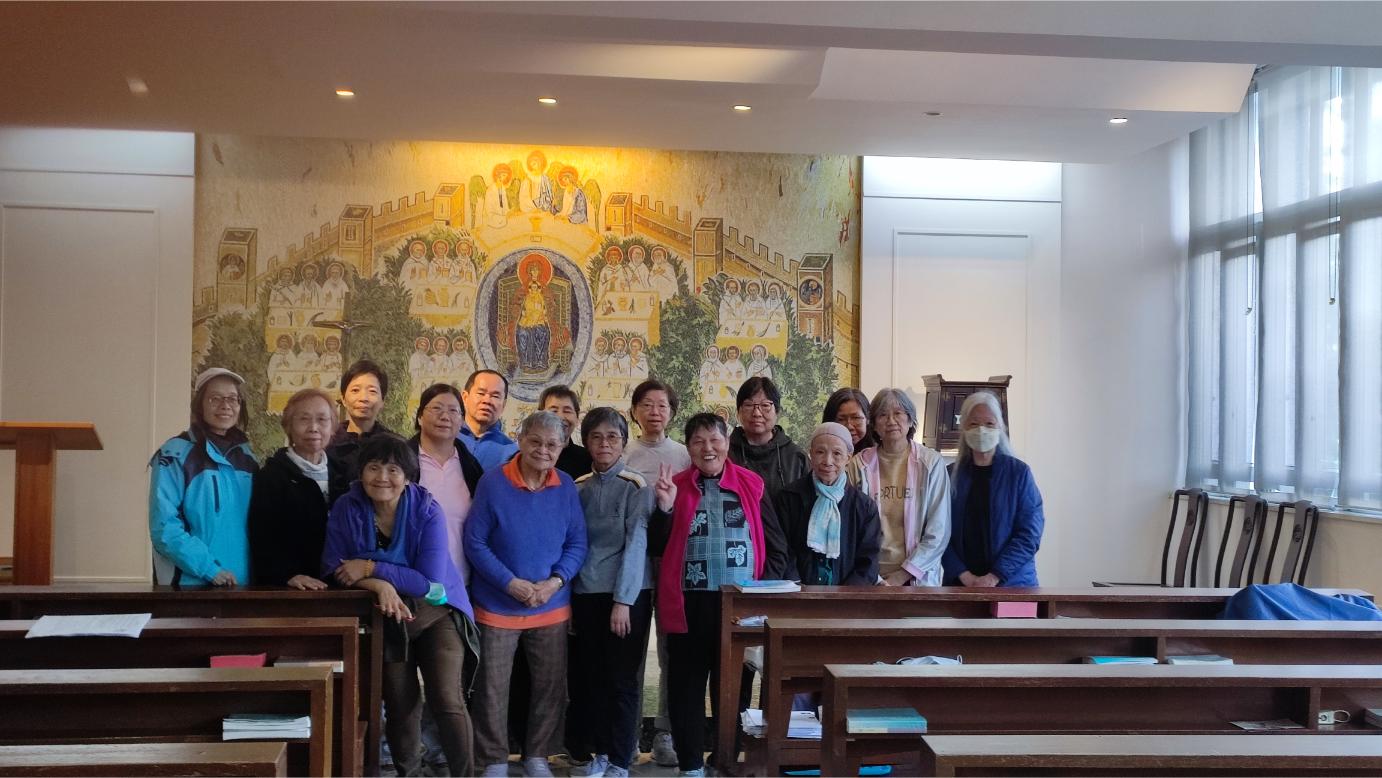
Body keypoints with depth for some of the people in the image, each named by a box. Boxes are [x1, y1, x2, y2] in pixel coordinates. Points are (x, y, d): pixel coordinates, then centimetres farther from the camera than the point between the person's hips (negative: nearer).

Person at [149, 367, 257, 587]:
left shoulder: (247, 458, 10)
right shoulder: (175, 454, -7)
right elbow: (164, 527, -13)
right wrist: (210, 569, -19)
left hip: (242, 582, 5)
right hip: (191, 583, -5)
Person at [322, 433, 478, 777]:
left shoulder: (427, 510, -17)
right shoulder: (346, 508, -11)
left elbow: (431, 582, -21)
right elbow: (333, 570, -11)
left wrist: (371, 569, -26)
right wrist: (380, 585, -28)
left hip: (436, 612, -2)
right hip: (385, 617, 2)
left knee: (447, 700, -15)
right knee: (400, 706, 11)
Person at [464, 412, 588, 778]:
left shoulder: (566, 487, -3)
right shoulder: (493, 482, -12)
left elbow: (577, 544, 1)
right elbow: (475, 542, -10)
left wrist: (556, 581, -15)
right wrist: (511, 583, -18)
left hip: (552, 606, 3)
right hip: (498, 606, -3)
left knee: (551, 685, 12)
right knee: (493, 687, 5)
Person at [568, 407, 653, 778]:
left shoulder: (635, 486, -6)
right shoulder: (577, 488, 7)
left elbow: (636, 544, -12)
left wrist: (623, 600, -16)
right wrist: (567, 598, 6)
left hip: (627, 595, -4)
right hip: (585, 594, 4)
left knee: (622, 679, 1)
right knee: (591, 677, 8)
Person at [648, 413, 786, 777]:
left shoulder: (752, 484, 3)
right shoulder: (675, 486, 4)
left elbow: (776, 546, 5)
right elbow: (656, 548, 2)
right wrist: (665, 507, -12)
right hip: (689, 603, 0)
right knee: (687, 686, 6)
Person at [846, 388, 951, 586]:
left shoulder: (931, 464, -3)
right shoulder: (859, 464, 0)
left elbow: (939, 532, -5)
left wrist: (902, 575, -10)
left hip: (918, 579, 0)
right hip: (870, 580, 0)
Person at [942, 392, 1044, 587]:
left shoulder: (1019, 472, -1)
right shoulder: (951, 475, 4)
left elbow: (1030, 534, -7)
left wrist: (995, 577, -15)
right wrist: (964, 576, -14)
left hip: (1011, 582, -1)